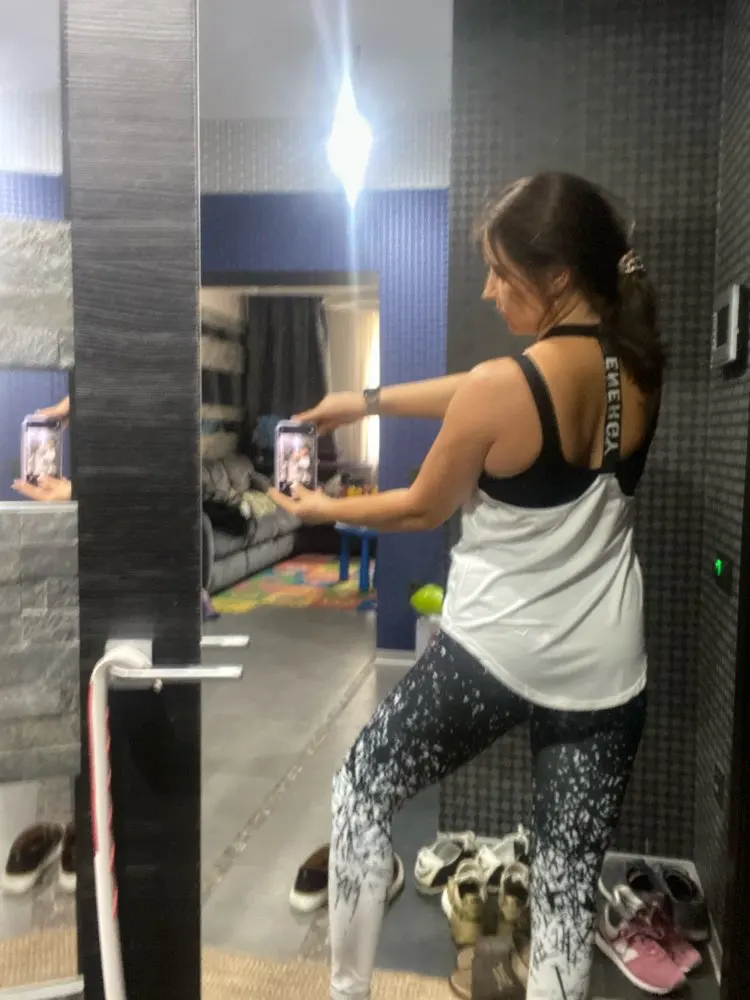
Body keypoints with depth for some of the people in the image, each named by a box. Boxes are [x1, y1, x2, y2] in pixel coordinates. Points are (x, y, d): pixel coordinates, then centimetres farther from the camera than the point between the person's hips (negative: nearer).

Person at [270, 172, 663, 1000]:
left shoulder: (500, 389, -21)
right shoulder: (637, 369, -1)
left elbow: (423, 509, -6)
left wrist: (321, 508, 11)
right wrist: (371, 400, 14)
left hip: (492, 655, -5)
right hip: (604, 672, 6)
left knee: (362, 791, 21)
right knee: (568, 889, 17)